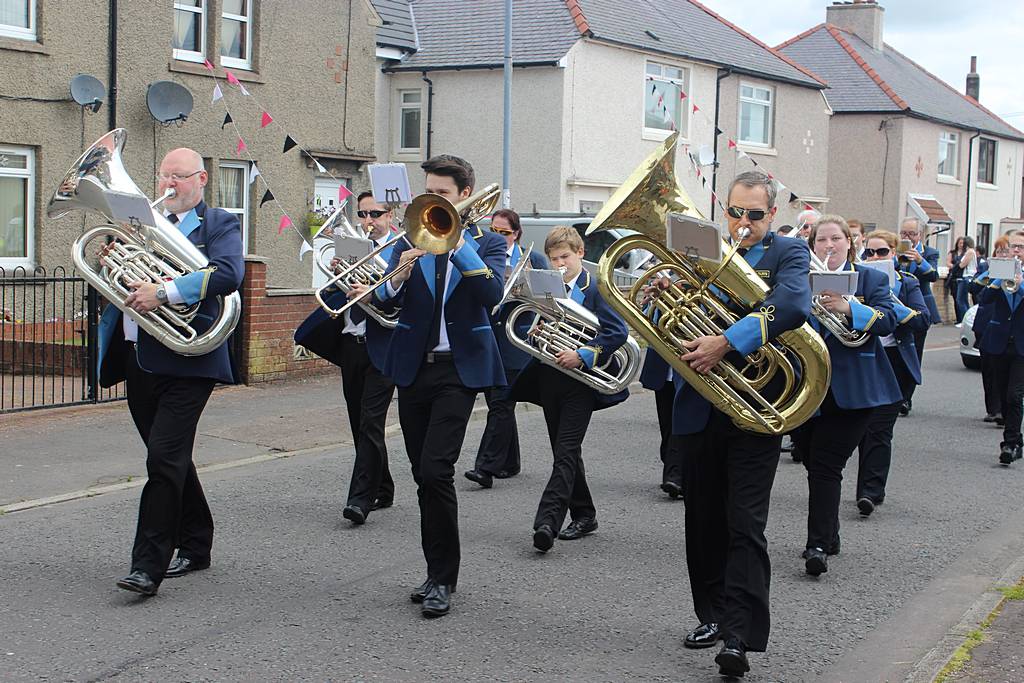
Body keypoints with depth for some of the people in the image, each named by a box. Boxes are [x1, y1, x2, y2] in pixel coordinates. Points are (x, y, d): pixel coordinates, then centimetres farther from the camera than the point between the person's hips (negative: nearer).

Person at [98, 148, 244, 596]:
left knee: (165, 459, -13)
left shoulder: (219, 225, 0)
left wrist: (164, 292, -27)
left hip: (184, 360, -7)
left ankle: (148, 565, -10)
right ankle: (195, 546, 29)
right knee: (170, 458, 15)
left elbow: (228, 275, -18)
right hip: (137, 358, 7)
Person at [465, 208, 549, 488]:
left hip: (514, 342, -4)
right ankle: (509, 463, 22)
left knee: (501, 403, -10)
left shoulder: (533, 259, 4)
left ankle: (486, 467, -14)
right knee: (497, 403, 10)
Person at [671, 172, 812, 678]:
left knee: (745, 525, -7)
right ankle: (713, 613, 28)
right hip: (700, 408, 5)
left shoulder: (788, 253, -1)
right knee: (704, 519, 13)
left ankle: (740, 637, -8)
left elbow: (791, 306, -22)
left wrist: (726, 342, -30)